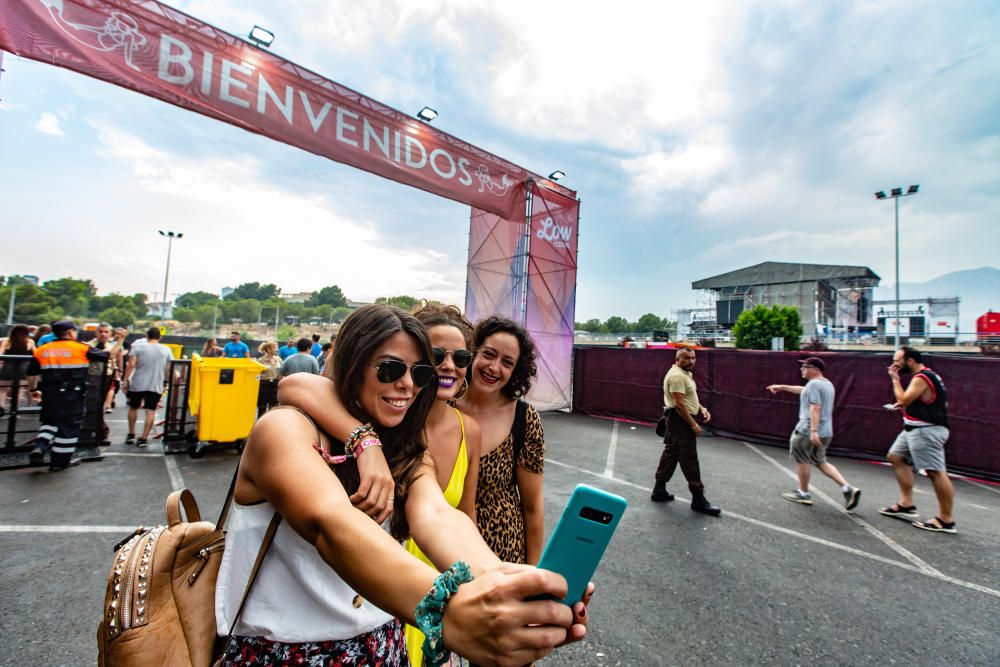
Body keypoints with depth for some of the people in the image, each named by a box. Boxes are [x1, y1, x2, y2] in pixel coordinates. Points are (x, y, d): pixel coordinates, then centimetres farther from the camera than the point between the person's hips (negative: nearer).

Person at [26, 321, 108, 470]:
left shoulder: (41, 350, 7)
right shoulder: (82, 348, -7)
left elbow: (32, 374, 11)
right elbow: (107, 355, -4)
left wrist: (33, 390, 25)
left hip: (49, 394, 5)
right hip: (72, 395, -4)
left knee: (49, 421, 25)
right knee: (69, 425, 6)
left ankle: (39, 447, 4)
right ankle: (60, 461, 13)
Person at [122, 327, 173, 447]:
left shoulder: (138, 347, -1)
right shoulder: (166, 350, 3)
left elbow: (131, 365, -9)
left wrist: (125, 380, -3)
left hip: (137, 384, 0)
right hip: (156, 386, 0)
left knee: (133, 407, 19)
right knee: (151, 411, 2)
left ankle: (131, 435, 28)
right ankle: (144, 438, 1)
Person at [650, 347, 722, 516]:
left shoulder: (686, 374, 15)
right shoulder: (677, 376, -19)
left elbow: (689, 397, 22)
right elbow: (679, 404, -24)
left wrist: (702, 409, 6)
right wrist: (693, 425, -22)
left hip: (678, 421, 11)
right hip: (680, 421, -11)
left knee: (670, 455, 14)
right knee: (689, 460, -4)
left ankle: (659, 491, 23)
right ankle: (698, 499, 5)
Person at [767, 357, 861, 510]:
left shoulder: (814, 384, -15)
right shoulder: (827, 384, 15)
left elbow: (815, 408, -24)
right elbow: (804, 391, 30)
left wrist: (813, 431, -29)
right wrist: (782, 387, 34)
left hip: (808, 431, -9)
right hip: (825, 432, 9)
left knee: (801, 459, 6)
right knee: (820, 462, 19)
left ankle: (803, 493, 16)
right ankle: (847, 488, 7)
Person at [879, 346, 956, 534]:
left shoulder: (921, 378, -17)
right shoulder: (925, 375, 15)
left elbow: (904, 399, -24)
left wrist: (895, 379, -13)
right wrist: (905, 405, 10)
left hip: (926, 431, -12)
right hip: (915, 429, 12)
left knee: (936, 472, -6)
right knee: (896, 457, 15)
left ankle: (946, 521, 1)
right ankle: (906, 504, 19)